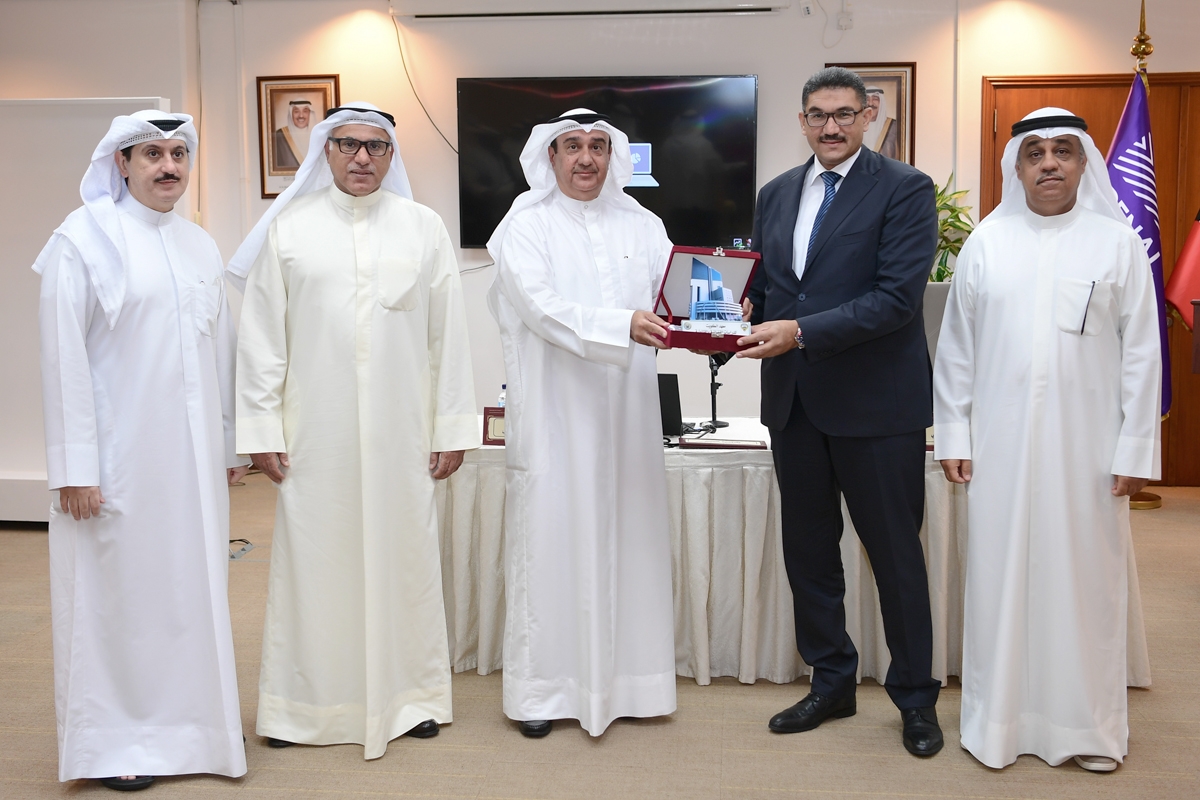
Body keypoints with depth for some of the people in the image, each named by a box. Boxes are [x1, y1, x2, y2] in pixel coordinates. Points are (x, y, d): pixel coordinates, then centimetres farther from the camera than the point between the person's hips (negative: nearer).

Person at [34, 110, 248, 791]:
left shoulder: (201, 246, 11)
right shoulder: (84, 238, -5)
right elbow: (64, 356, -9)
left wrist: (229, 446, 13)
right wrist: (76, 466, -14)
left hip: (194, 454, 5)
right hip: (120, 453, -5)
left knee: (195, 579, 12)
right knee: (121, 586, 3)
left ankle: (194, 719, 28)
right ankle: (118, 740, 19)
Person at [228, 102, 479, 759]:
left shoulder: (424, 228, 6)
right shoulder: (288, 228, 5)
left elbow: (448, 335, 4)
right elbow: (262, 336, 3)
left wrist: (453, 427, 1)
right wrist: (261, 428, -2)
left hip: (401, 433, 1)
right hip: (315, 433, 0)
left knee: (403, 556, 7)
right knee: (313, 561, 5)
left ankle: (410, 695, 21)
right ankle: (302, 703, 19)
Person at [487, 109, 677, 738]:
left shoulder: (641, 226, 13)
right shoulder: (528, 225, 1)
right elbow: (542, 307, -13)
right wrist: (624, 324, -25)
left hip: (625, 409, 4)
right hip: (554, 409, -3)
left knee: (625, 536, 7)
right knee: (550, 536, 0)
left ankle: (625, 679, 17)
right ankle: (540, 688, 10)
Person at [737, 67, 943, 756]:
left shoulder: (906, 189, -7)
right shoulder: (776, 195, 12)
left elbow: (897, 297, -17)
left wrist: (800, 331, -23)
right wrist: (745, 316, -5)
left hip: (876, 404, -6)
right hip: (795, 401, 6)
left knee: (895, 554, 6)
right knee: (808, 550, 14)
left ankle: (916, 698, 23)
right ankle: (832, 683, 31)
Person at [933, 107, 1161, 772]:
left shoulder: (1118, 243, 2)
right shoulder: (987, 241, 5)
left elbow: (1141, 353, 1)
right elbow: (956, 344, 7)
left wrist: (1135, 449, -4)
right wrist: (952, 434, 3)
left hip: (1086, 447, -1)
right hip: (1001, 445, 1)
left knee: (1085, 579, 6)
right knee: (1001, 575, 6)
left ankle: (1088, 724, 22)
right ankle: (999, 721, 20)